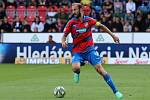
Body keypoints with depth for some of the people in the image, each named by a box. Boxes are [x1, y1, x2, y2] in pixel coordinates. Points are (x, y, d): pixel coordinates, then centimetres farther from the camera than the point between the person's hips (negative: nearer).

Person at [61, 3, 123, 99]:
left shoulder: (88, 20, -4)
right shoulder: (71, 23, -4)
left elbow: (102, 26, 10)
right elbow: (64, 35, 3)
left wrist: (113, 35, 11)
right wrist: (63, 42, -21)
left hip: (89, 49, 0)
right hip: (77, 51, 0)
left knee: (100, 69, -11)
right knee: (75, 68, -28)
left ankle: (116, 91, -6)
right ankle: (77, 73, 12)